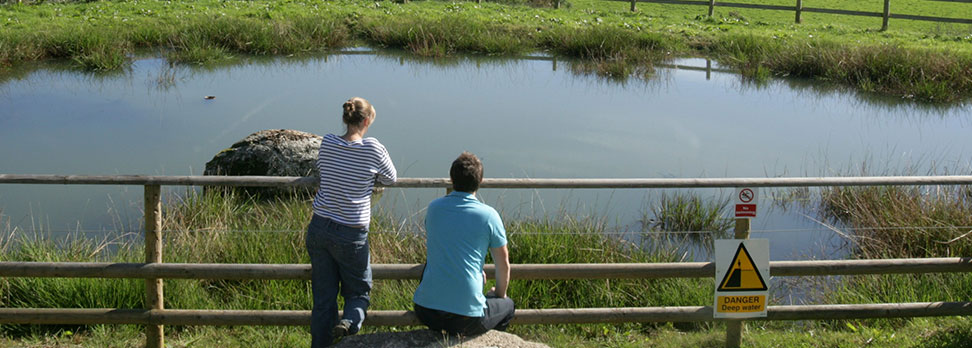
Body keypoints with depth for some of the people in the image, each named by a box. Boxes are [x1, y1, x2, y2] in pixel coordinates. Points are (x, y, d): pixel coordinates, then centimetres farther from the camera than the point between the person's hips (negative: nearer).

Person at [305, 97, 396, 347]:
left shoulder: (327, 143, -2)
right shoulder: (373, 149, -12)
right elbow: (391, 179, 4)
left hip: (319, 230, 4)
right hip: (351, 235, -3)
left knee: (323, 297, 13)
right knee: (358, 291, 15)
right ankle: (348, 323, -13)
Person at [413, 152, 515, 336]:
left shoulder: (433, 208, 6)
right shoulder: (488, 215, -6)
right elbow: (503, 264, 3)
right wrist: (500, 293, 24)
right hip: (466, 318, -3)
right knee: (507, 305, 26)